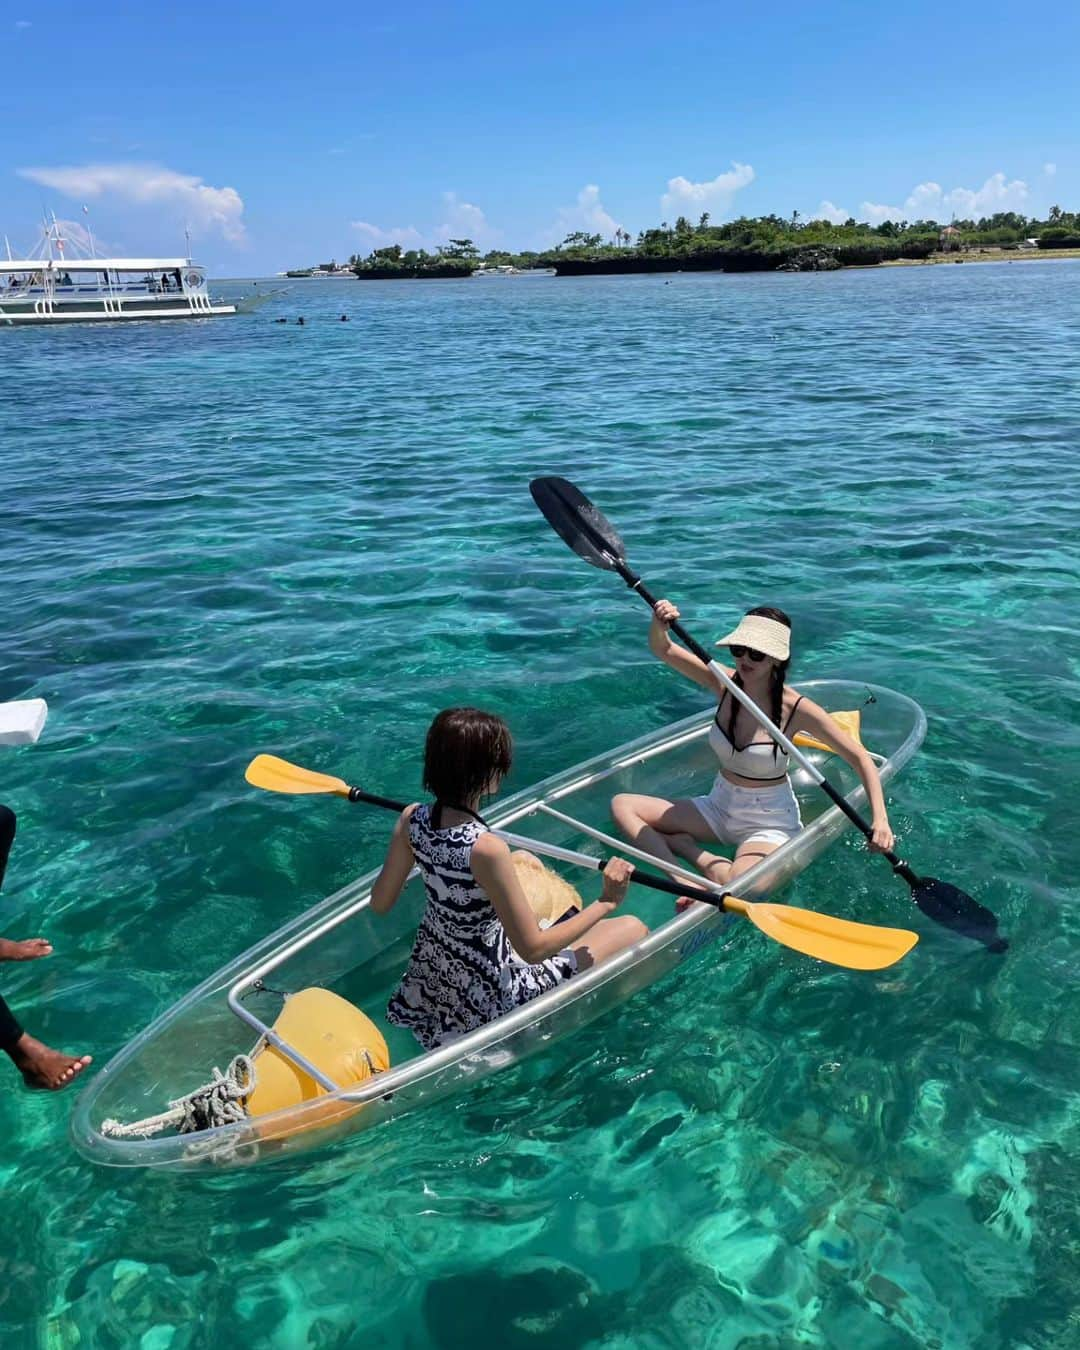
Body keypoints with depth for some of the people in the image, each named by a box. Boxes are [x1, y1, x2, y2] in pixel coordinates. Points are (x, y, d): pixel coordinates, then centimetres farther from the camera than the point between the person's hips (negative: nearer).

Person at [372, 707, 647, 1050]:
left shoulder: (411, 818, -14)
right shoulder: (486, 850, -35)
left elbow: (380, 903, -1)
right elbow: (533, 950, -27)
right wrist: (606, 902, -17)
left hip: (432, 967, 7)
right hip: (490, 995, -7)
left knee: (526, 863, 27)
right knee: (633, 929, 5)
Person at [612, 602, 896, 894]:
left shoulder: (796, 708, -19)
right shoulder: (724, 684, -7)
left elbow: (861, 760, -14)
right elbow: (663, 649, -5)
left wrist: (880, 820, -26)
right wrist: (659, 624, -28)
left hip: (769, 823, -5)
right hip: (719, 806, 5)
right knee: (622, 804, -7)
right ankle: (704, 861, -15)